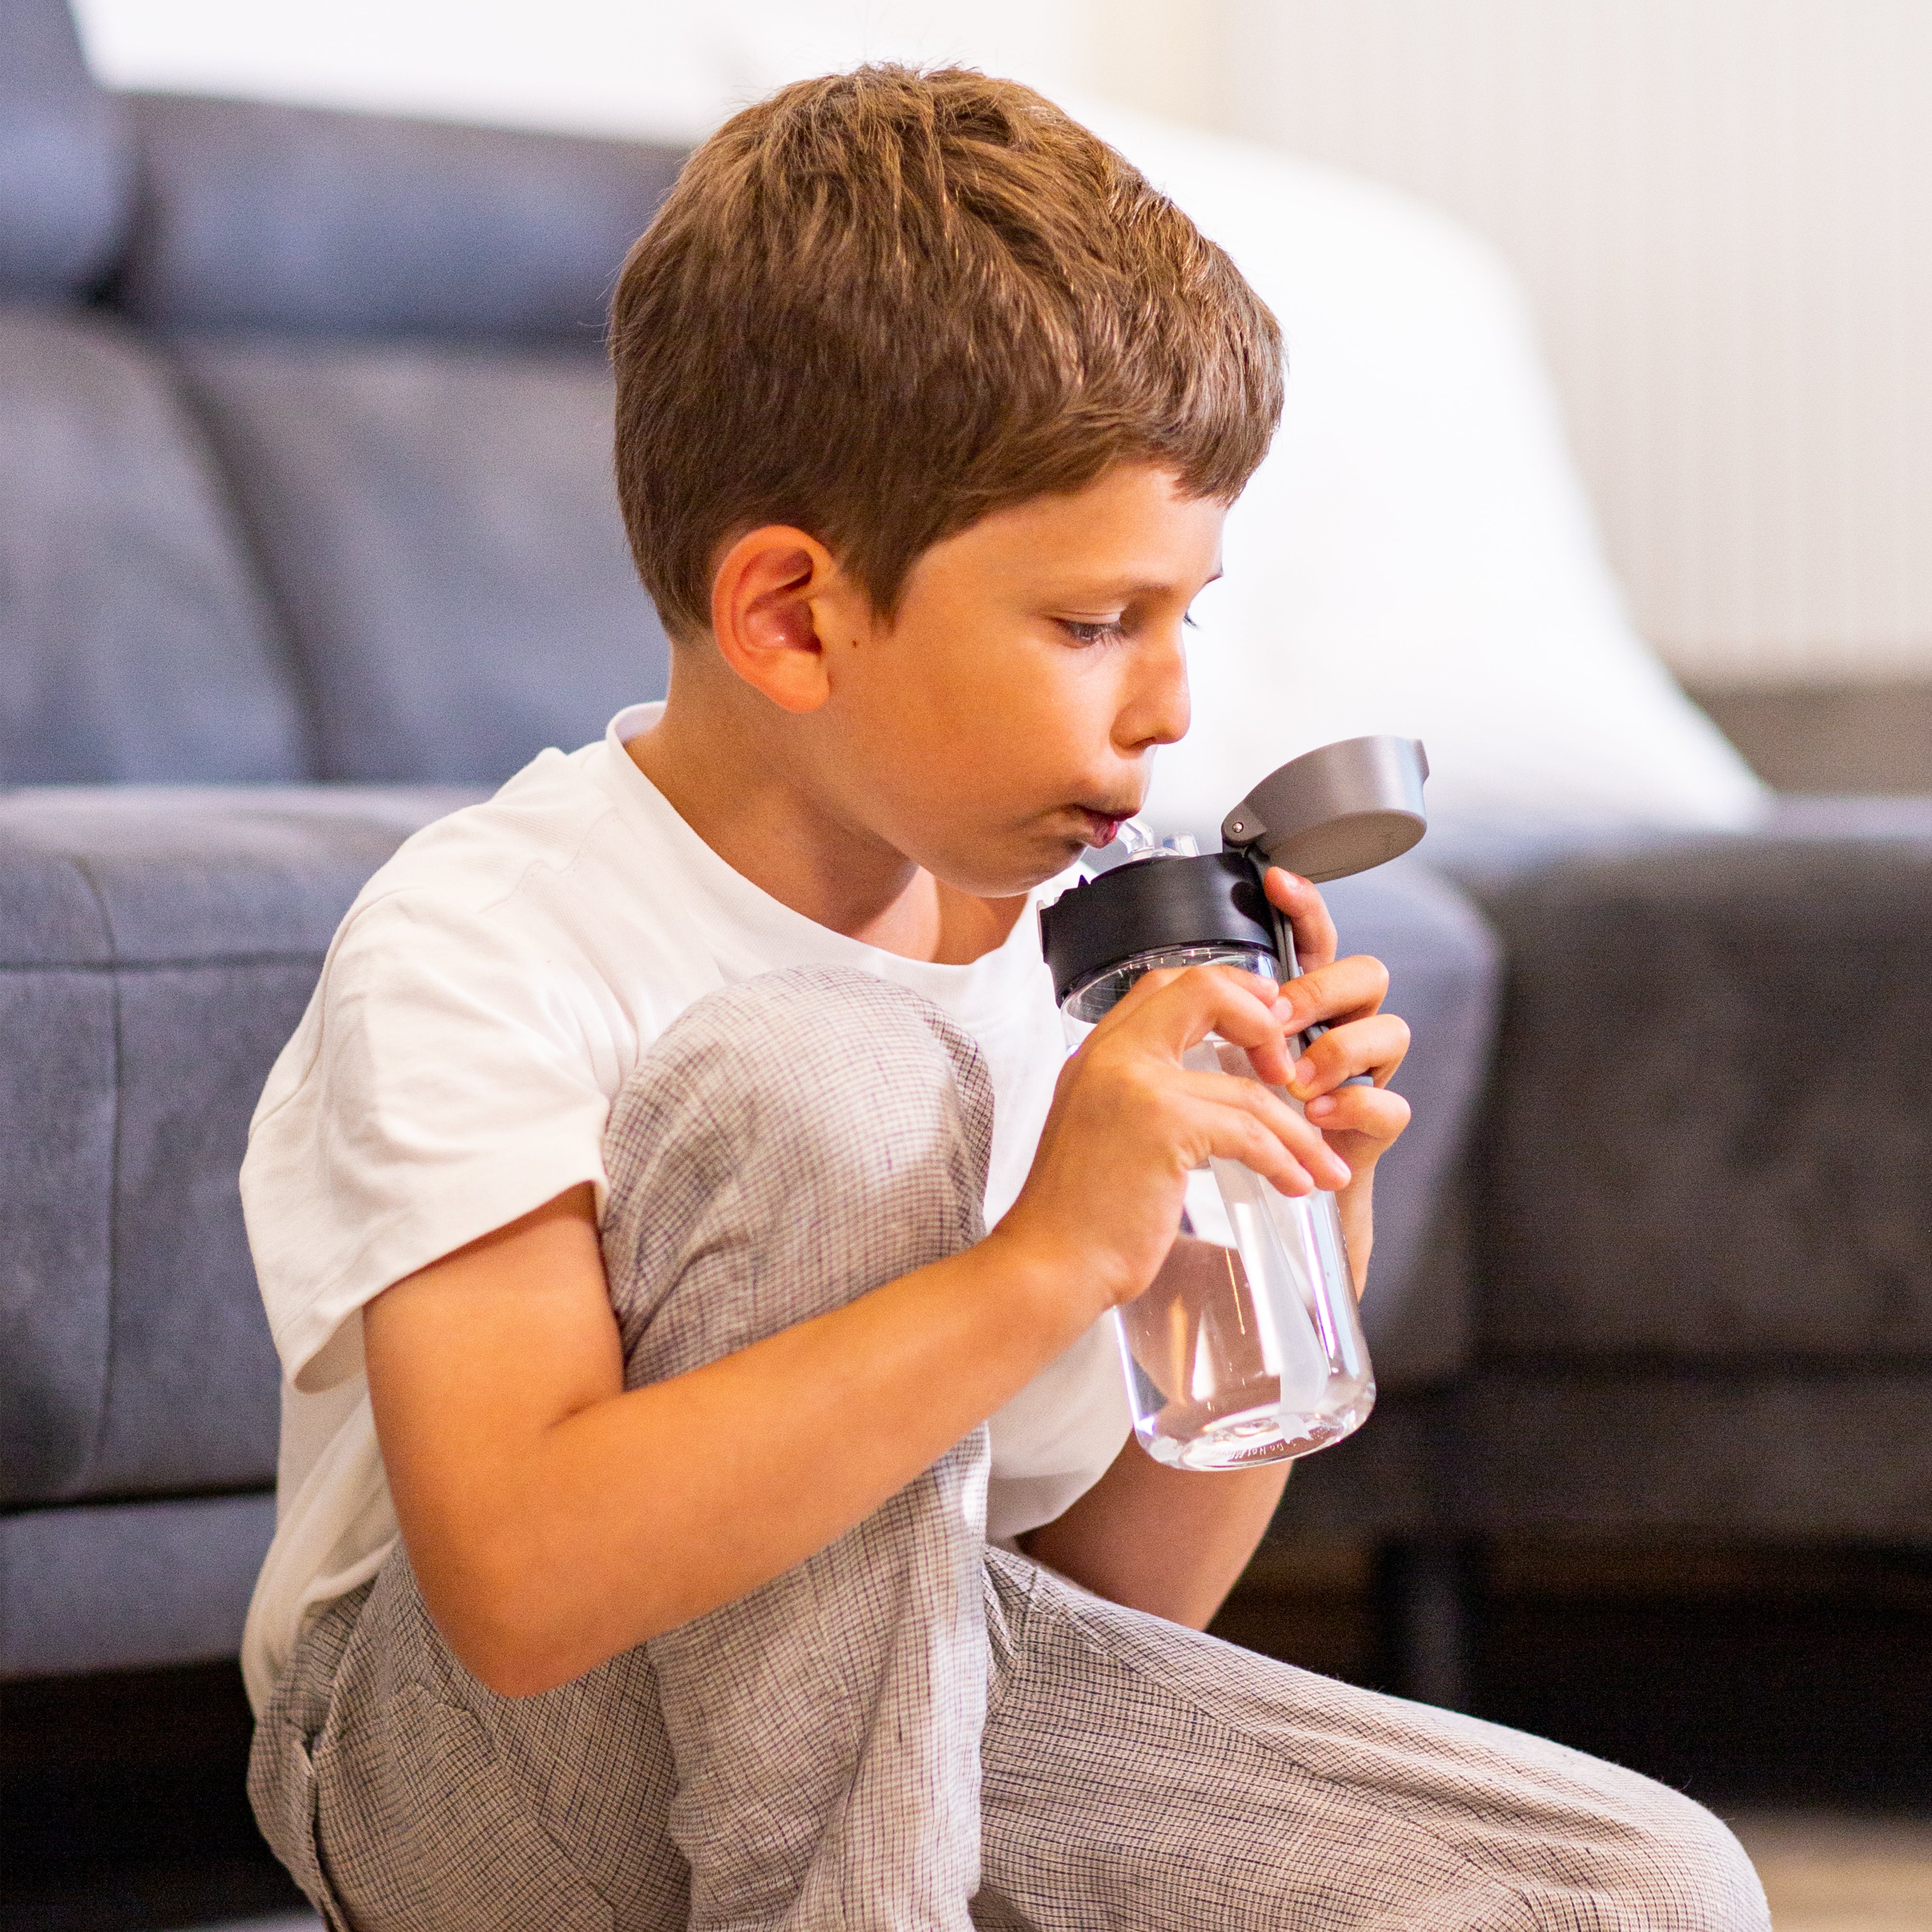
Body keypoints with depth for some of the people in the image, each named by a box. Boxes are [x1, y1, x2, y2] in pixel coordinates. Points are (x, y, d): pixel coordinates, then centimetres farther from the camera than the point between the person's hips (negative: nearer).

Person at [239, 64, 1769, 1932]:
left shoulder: (1055, 943, -1)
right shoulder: (470, 953, -21)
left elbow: (1122, 1600, 7)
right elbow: (522, 1587, -36)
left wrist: (1281, 1240, -10)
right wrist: (1047, 1261, -38)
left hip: (894, 1692, 6)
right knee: (819, 1070, -30)